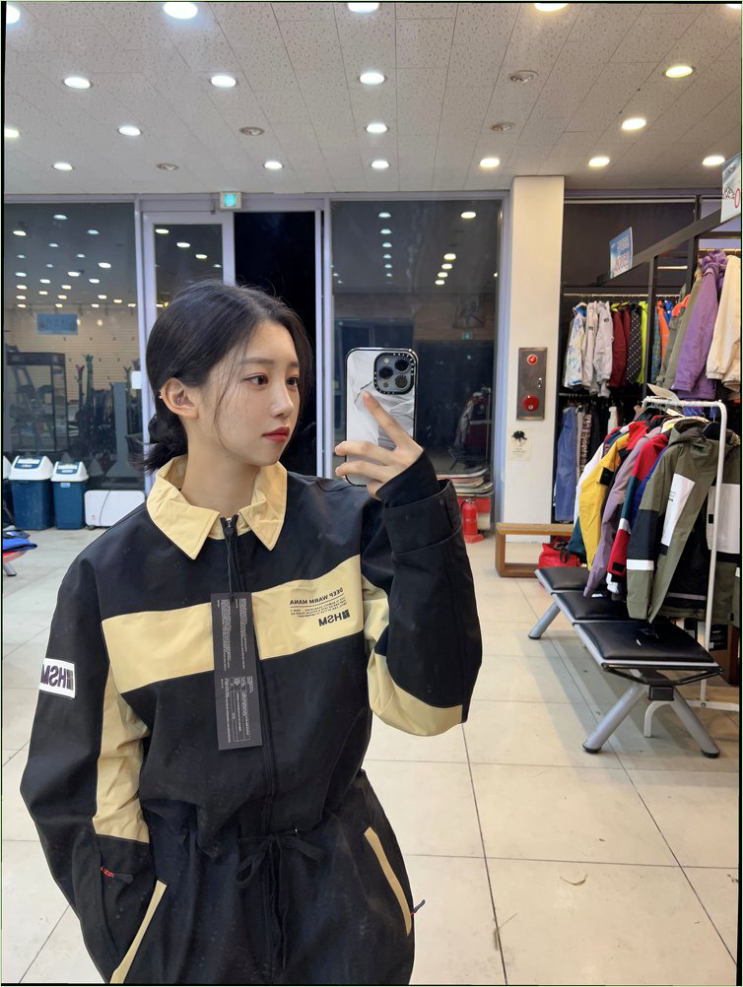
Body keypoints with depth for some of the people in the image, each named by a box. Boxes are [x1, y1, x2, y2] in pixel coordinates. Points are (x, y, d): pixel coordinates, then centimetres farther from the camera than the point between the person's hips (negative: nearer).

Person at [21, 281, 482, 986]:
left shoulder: (348, 524, -15)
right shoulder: (108, 576, -13)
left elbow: (427, 703, -20)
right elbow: (81, 784, -4)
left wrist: (424, 525, -29)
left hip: (340, 879, 1)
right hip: (185, 898, 0)